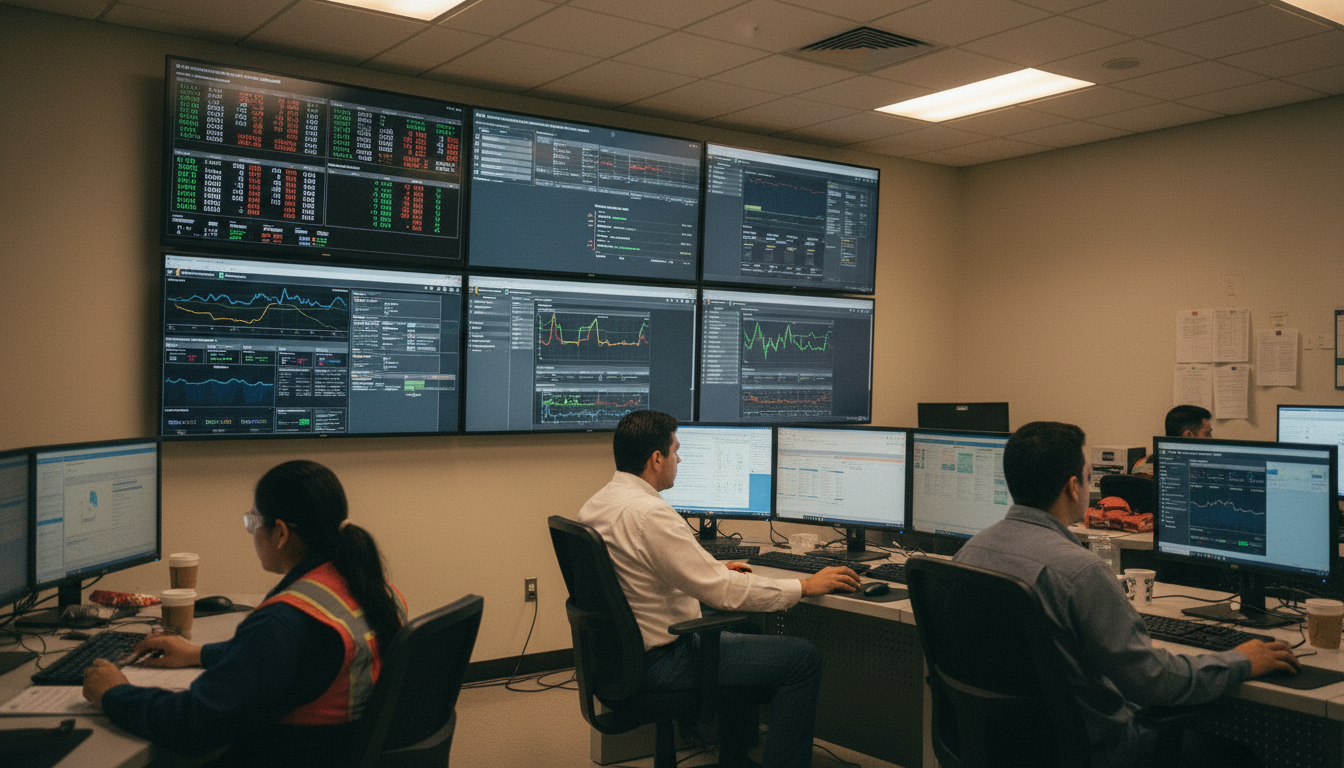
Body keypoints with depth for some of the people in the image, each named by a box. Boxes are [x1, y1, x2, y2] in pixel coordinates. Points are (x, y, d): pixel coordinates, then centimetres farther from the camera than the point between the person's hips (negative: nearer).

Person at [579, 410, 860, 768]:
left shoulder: (594, 506, 4)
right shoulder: (650, 514, -26)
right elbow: (723, 592, -26)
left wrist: (712, 570, 22)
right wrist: (805, 586, -16)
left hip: (622, 650, 10)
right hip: (663, 663, -10)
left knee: (743, 629, 31)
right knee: (803, 657, -6)